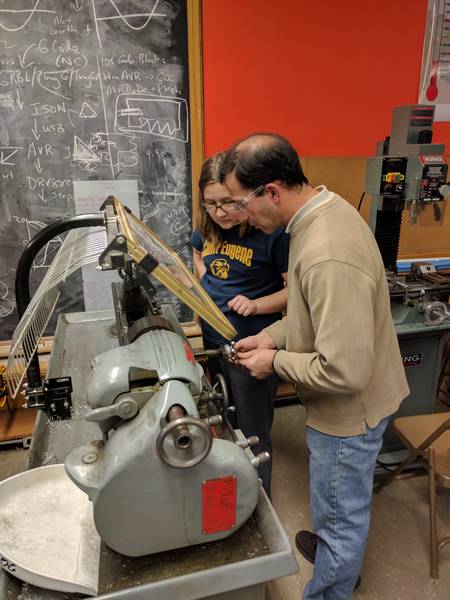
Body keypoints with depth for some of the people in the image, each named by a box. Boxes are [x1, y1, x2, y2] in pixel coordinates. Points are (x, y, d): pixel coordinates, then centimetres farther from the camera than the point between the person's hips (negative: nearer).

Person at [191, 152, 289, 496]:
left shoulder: (273, 232, -20)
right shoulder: (209, 228, 0)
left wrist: (256, 305, -27)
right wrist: (206, 285, 6)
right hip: (212, 338, 7)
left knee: (252, 433, 9)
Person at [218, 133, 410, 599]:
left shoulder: (330, 257, -35)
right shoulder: (324, 209, -3)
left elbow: (343, 372, -32)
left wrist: (274, 362, -18)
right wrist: (274, 335, 1)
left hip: (348, 407, -9)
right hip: (339, 403, 9)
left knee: (342, 513, 17)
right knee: (333, 495, 32)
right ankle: (332, 546, 59)